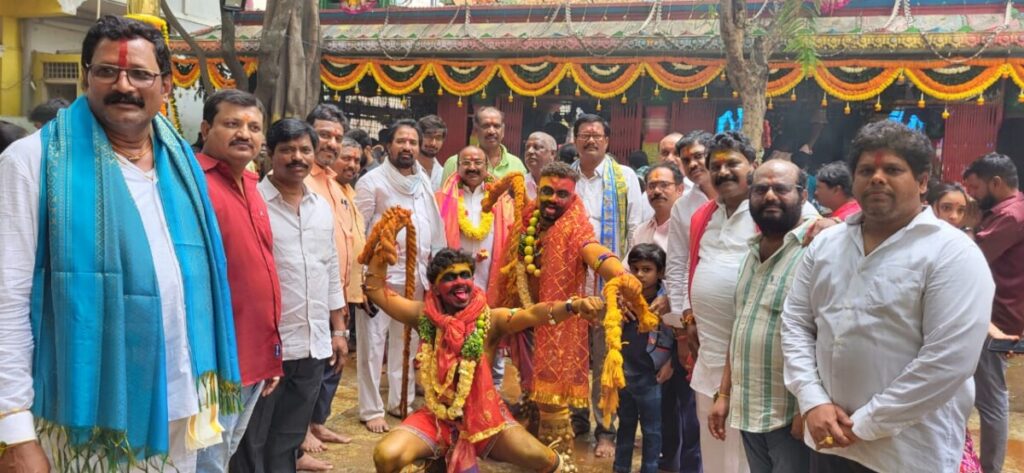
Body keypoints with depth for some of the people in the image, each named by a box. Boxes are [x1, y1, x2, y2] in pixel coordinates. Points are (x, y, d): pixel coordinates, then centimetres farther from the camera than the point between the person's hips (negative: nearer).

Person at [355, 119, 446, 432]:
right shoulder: (372, 181, -6)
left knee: (407, 341, 15)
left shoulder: (423, 182, 12)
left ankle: (401, 401, 27)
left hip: (416, 275, 6)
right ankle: (371, 410, 11)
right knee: (373, 343, 1)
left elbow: (434, 227, 15)